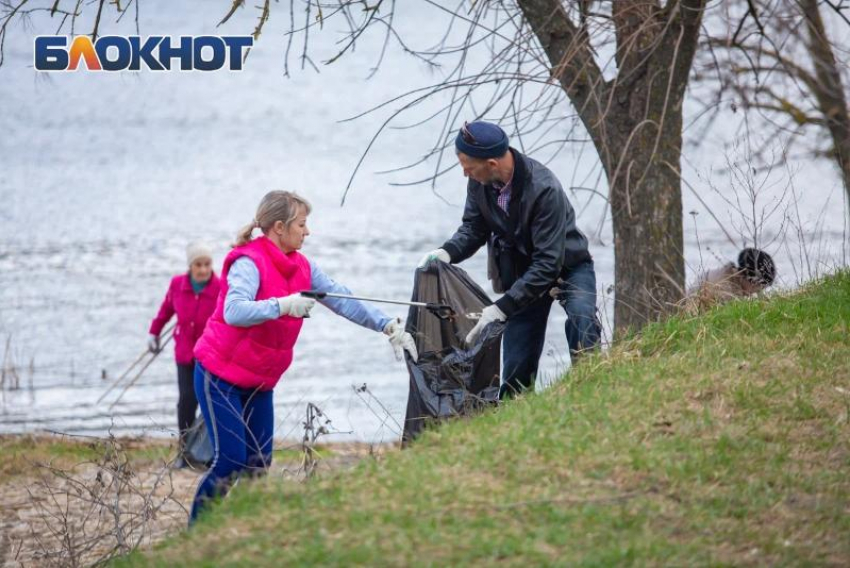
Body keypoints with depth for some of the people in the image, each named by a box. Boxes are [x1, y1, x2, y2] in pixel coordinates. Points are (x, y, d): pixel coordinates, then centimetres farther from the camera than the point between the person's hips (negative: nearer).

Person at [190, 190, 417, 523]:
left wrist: (389, 327, -9)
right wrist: (282, 306, -47)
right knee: (230, 460, -14)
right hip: (220, 376, -8)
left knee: (259, 464, 3)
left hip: (260, 382, 8)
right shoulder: (249, 263, -21)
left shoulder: (302, 268, 2)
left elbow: (342, 301, 1)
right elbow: (234, 312, -36)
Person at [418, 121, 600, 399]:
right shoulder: (479, 183, -16)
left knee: (581, 317, -36)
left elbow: (548, 263, -34)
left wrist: (503, 308, -36)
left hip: (567, 265, -5)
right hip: (523, 273, 5)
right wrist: (448, 252, -21)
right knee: (516, 369, 1)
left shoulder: (544, 189, -34)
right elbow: (474, 227, 2)